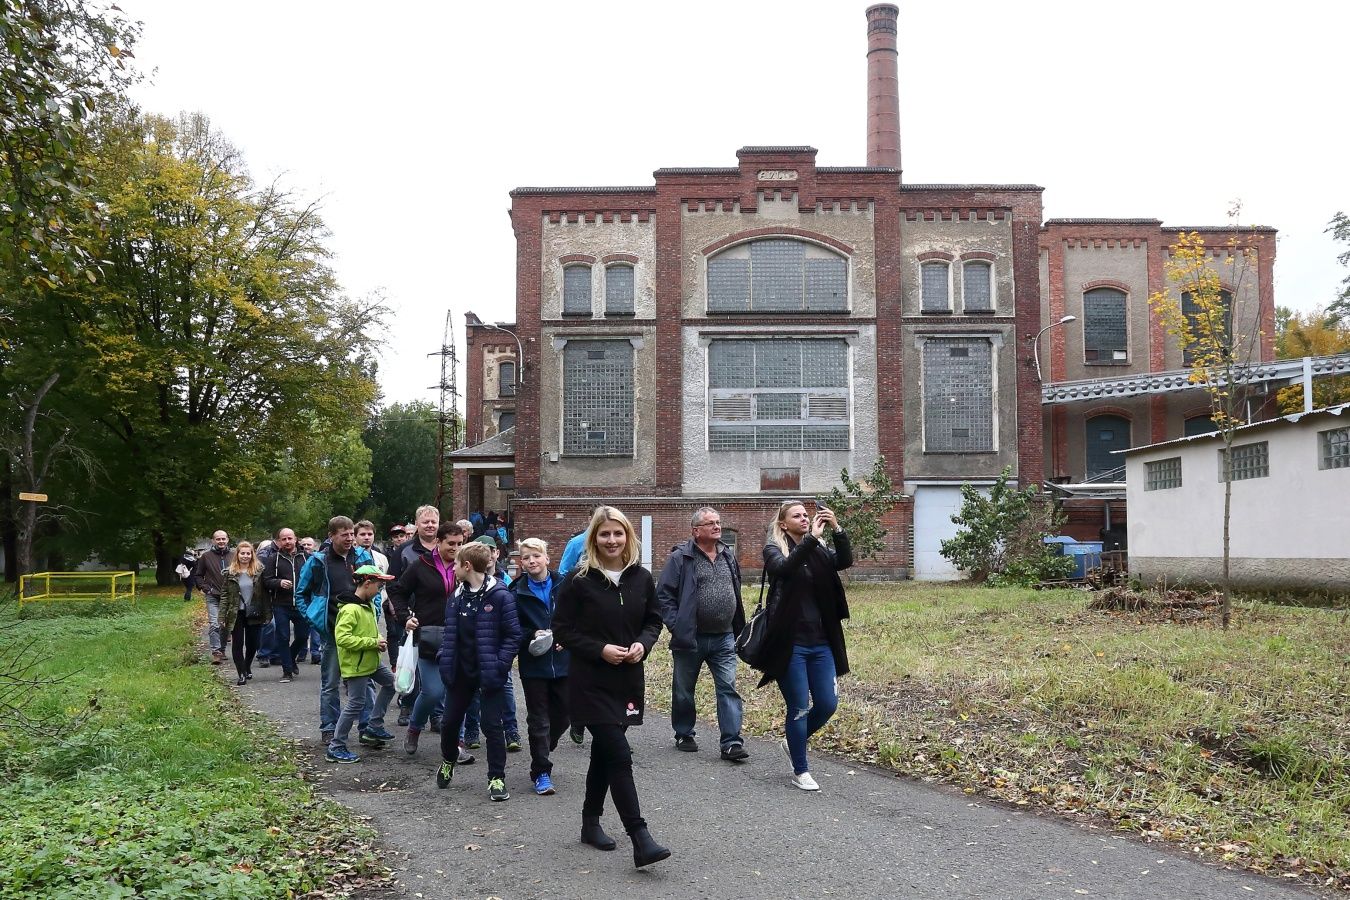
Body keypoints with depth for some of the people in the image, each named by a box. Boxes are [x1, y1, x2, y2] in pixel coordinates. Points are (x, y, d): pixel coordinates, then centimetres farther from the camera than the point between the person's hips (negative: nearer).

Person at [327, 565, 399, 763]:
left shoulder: (369, 605, 8)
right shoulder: (350, 609, -22)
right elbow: (342, 638, -29)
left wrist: (377, 640, 3)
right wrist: (372, 642, -24)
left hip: (371, 661, 10)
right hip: (355, 665, -10)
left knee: (390, 682, 20)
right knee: (356, 704, -5)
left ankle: (373, 728, 28)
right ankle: (335, 748, 5)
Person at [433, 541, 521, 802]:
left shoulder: (500, 595, -15)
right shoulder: (457, 595, 6)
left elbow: (513, 635, -13)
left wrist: (499, 665, -18)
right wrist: (444, 658, 4)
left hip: (488, 672, -6)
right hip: (461, 670, 6)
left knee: (492, 724, -2)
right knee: (450, 721, 15)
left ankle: (497, 778, 10)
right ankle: (447, 762, 40)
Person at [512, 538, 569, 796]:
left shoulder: (563, 585, -1)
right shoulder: (517, 591, -2)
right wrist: (532, 636, -16)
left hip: (563, 661, 2)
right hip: (534, 664, -2)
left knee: (562, 716, 10)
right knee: (538, 719, 3)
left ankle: (541, 753, 36)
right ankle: (541, 772, 11)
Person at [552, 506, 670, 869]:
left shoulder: (641, 578, 3)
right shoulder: (579, 580, -9)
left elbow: (654, 620, 13)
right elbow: (562, 629, -7)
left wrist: (642, 643, -8)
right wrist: (600, 650, -18)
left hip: (628, 680, 5)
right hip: (591, 682, -5)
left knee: (604, 752, 17)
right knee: (619, 756, -11)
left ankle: (591, 822, 33)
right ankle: (640, 839, -11)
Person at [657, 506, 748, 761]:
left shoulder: (728, 557, 10)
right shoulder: (680, 558, -8)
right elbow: (664, 595, -9)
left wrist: (739, 630, 13)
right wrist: (676, 627, -16)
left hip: (724, 638, 4)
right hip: (690, 638, -4)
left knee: (729, 688, -3)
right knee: (684, 690, 10)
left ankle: (732, 743, -3)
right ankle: (683, 735, 28)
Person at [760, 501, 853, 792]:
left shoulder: (819, 549, 10)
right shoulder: (774, 549, -3)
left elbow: (844, 561, -8)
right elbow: (785, 567, -25)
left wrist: (837, 529, -20)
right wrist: (811, 537, -29)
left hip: (820, 642, 5)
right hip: (791, 644, -5)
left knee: (827, 704, 8)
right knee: (799, 708, 1)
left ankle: (793, 742, 34)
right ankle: (800, 772, 16)